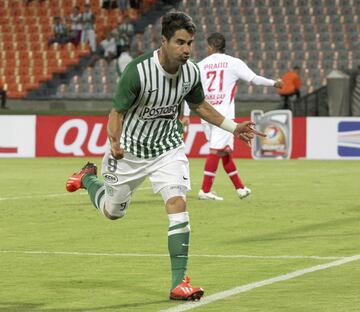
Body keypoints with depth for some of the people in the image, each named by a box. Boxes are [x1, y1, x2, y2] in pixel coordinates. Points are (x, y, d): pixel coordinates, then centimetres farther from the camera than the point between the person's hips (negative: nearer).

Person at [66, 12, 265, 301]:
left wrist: (234, 127, 4)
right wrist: (115, 142, -39)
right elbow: (118, 112, -20)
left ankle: (179, 282, -17)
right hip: (130, 150, -2)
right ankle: (88, 177, 52)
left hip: (168, 148, 2)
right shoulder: (138, 70, -29)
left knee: (178, 203, -20)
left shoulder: (191, 72, -13)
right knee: (112, 211, 17)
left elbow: (200, 105, 9)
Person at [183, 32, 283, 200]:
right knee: (216, 150, -6)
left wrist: (186, 114, 9)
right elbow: (254, 79, -1)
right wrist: (274, 83, 13)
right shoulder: (233, 63, 1)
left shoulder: (201, 65, 9)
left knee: (225, 150, 13)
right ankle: (205, 190, -12)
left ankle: (239, 187, 18)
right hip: (224, 113, -4)